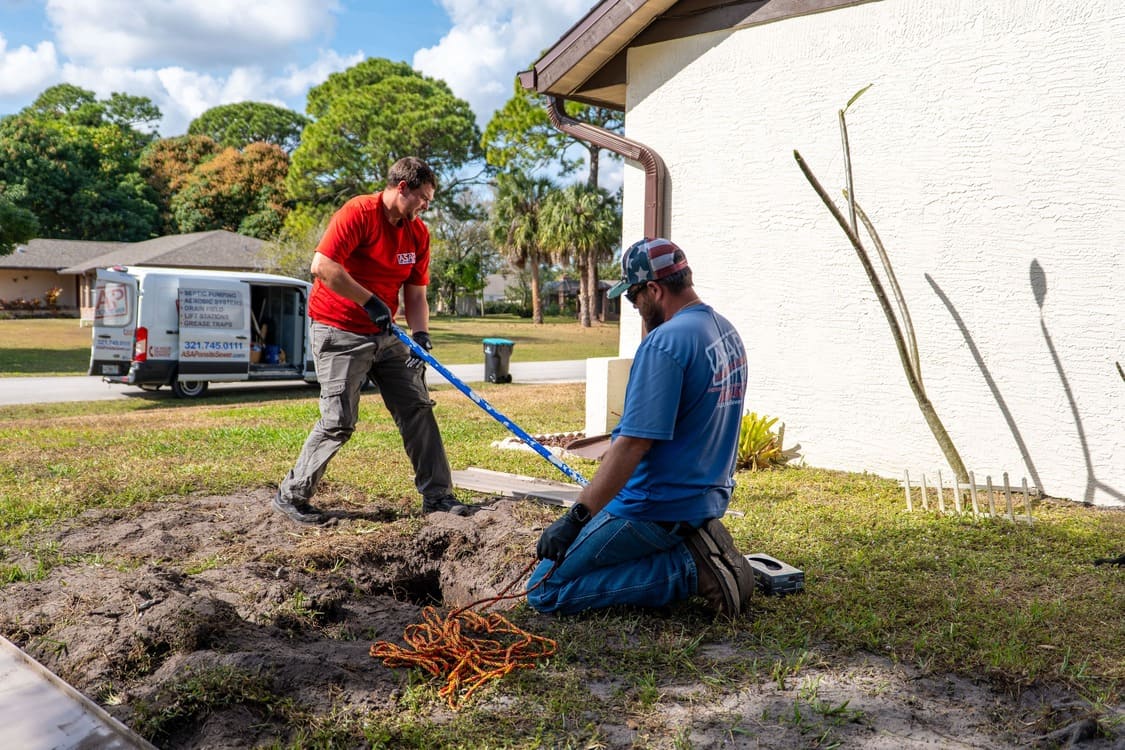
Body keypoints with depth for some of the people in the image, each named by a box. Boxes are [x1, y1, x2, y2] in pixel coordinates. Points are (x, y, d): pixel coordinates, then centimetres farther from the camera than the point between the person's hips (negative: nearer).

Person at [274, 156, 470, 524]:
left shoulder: (418, 233, 7)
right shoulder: (357, 213, -15)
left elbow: (415, 293, 8)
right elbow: (323, 265, -25)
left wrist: (421, 334, -8)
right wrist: (370, 301, -23)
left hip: (385, 334, 7)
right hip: (339, 331, -7)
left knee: (418, 407, 3)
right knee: (339, 420, -8)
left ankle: (437, 494, 11)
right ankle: (291, 495, 9)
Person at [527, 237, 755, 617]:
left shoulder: (663, 343, -21)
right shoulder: (727, 331, 8)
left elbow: (633, 443, -28)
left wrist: (577, 517, -27)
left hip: (656, 510, -10)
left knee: (544, 590, -3)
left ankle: (691, 567, -8)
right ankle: (698, 547, 8)